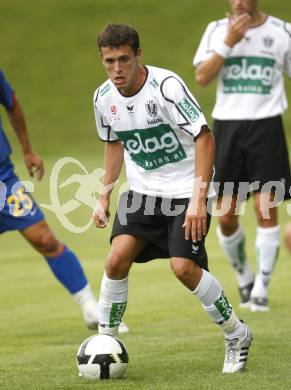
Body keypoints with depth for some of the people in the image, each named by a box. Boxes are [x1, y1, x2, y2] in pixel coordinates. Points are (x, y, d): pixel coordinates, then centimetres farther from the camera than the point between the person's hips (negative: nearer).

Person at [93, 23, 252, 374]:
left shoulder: (166, 86, -22)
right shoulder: (104, 98, -2)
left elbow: (204, 139, -22)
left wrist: (198, 200, -28)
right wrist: (104, 197, 13)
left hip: (186, 190, -5)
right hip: (142, 191, 5)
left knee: (183, 266, -17)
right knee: (117, 259, -14)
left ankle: (236, 335, 5)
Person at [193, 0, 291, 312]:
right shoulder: (217, 30, 5)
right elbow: (202, 77, -5)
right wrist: (228, 43, -14)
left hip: (266, 125, -1)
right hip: (227, 125, 1)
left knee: (266, 208, -9)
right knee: (226, 216, 2)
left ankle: (261, 288, 0)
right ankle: (243, 277, 25)